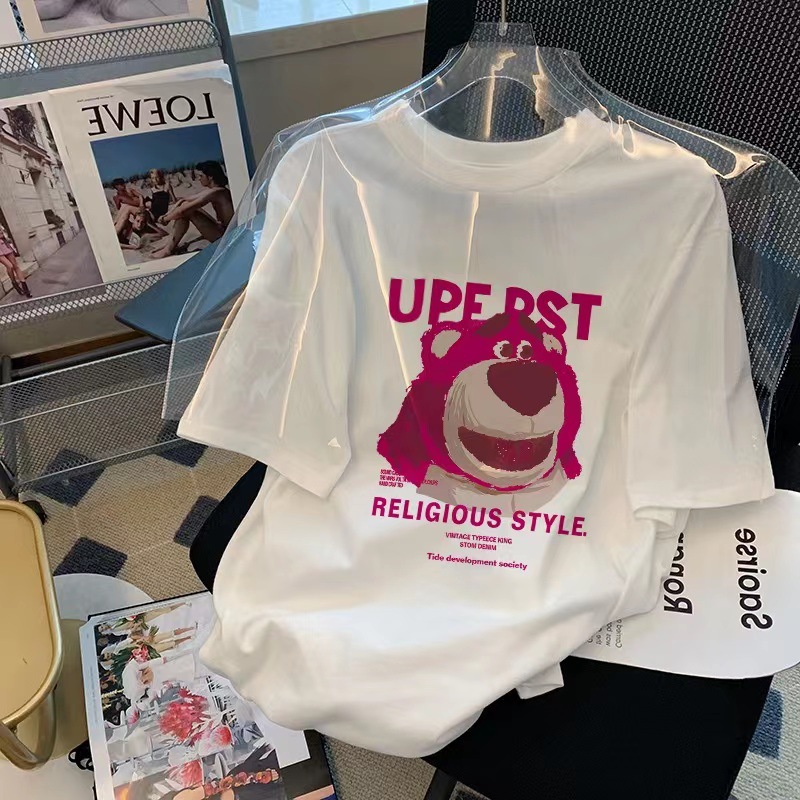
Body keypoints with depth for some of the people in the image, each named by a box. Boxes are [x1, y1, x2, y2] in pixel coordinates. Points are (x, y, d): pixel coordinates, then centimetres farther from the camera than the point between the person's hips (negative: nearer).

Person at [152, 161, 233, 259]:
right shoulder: (209, 190, 8)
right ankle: (171, 245, 7)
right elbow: (183, 199, 14)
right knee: (185, 204, 7)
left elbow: (182, 211, -21)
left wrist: (165, 218, -6)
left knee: (186, 212, -17)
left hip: (224, 235, -10)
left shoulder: (215, 192, -22)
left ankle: (169, 249, -5)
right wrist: (170, 213, 1)